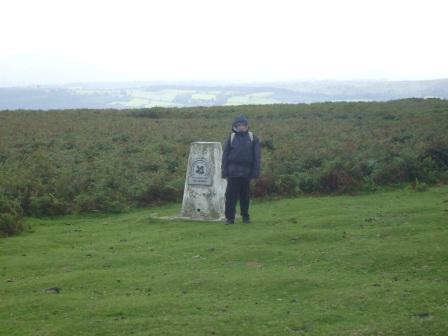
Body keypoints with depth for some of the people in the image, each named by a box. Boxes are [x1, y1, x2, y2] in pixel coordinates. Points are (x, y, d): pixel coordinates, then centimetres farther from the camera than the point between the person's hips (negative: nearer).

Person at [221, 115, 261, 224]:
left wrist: (256, 171, -3)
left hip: (246, 172, 0)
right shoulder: (231, 138, 5)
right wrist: (224, 170, -1)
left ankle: (245, 216, 20)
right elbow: (225, 155, 6)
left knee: (245, 195, 9)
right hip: (233, 171, 0)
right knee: (231, 195, -2)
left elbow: (257, 156, 4)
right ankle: (230, 217, 3)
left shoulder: (253, 139, 4)